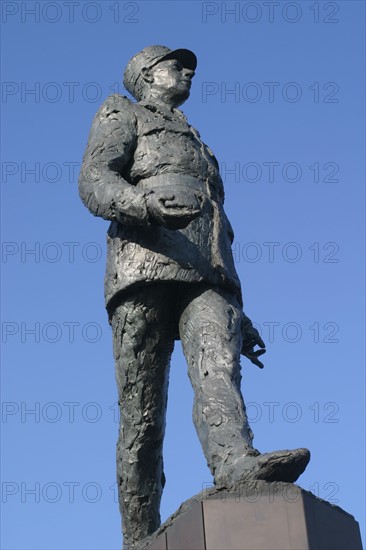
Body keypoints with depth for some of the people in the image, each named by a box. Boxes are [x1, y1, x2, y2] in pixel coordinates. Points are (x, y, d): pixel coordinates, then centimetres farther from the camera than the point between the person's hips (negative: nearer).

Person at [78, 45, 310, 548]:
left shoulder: (201, 150, 40)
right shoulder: (122, 114, 23)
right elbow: (94, 182, 2)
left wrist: (240, 315, 25)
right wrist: (147, 205, -21)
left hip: (205, 279, 4)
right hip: (144, 271, -4)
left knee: (218, 369, -27)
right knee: (142, 415, -9)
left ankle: (238, 465, -53)